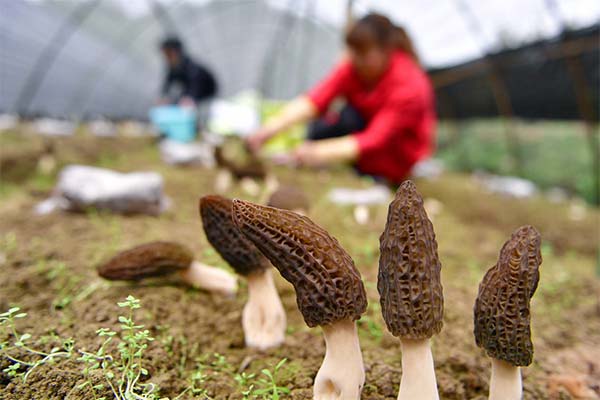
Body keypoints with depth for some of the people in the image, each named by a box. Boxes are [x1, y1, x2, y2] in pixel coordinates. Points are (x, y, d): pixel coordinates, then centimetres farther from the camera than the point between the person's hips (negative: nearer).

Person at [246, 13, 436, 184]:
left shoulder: (409, 87, -27)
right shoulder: (353, 67, -13)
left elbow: (374, 140, -34)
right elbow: (315, 99, -27)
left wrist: (320, 152, -46)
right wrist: (271, 128, -43)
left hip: (399, 165, -4)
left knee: (350, 116, -28)